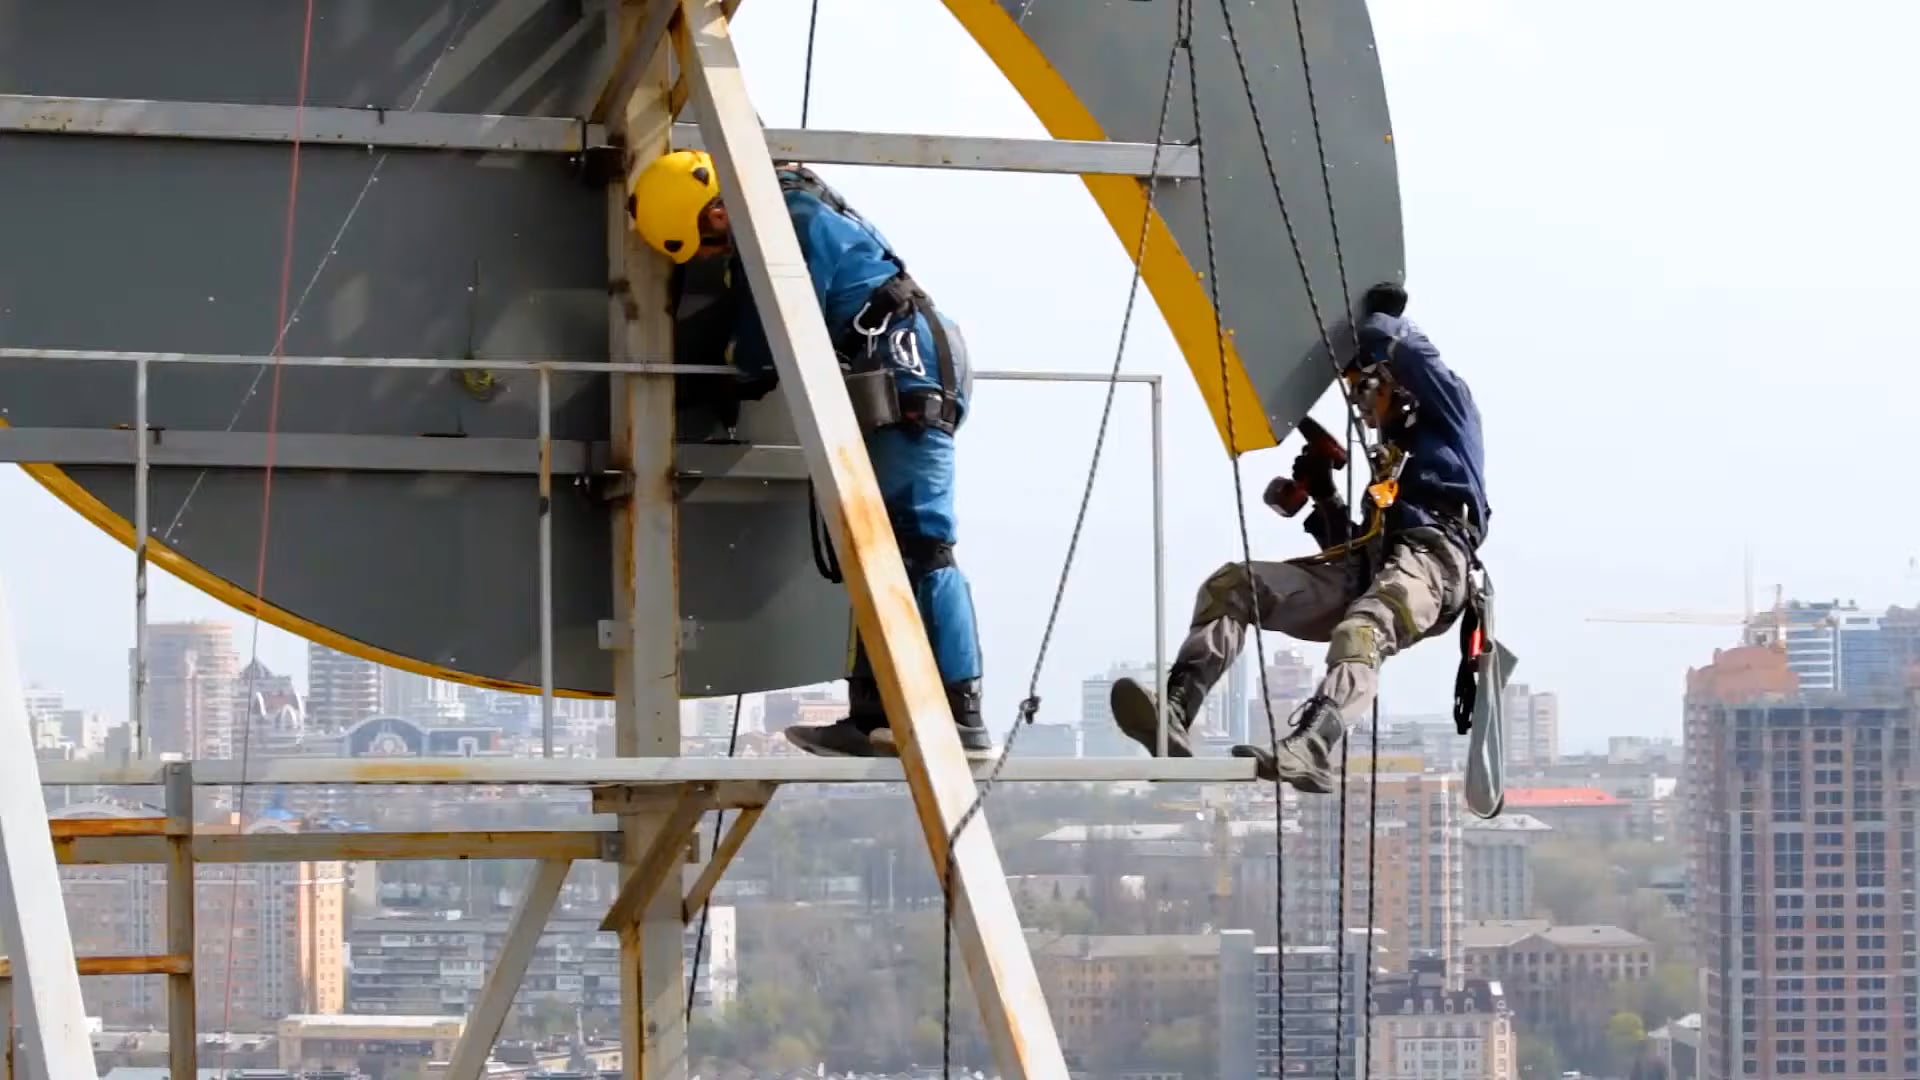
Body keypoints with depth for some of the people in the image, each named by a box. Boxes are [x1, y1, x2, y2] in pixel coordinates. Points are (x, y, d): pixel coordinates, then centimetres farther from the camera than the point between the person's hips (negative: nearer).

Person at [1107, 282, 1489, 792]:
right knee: (1230, 585, -11)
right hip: (1367, 569, 8)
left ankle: (1309, 752, -66)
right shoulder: (1388, 462, 40)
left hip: (1430, 560, -8)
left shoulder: (1450, 414, 22)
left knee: (1360, 632, -40)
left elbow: (1396, 348, 6)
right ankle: (1174, 712, -31)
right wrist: (1324, 496, 20)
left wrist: (1382, 314, 26)